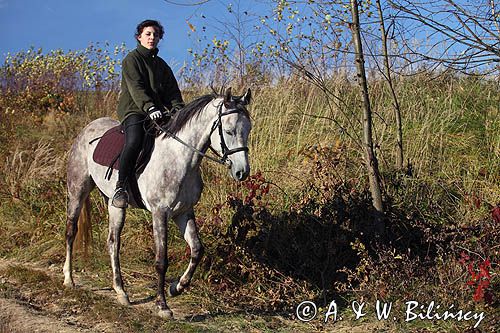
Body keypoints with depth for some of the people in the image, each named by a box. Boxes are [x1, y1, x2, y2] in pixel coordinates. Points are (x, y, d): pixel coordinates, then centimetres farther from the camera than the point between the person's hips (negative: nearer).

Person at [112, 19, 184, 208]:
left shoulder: (161, 65, 24)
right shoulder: (131, 59, 3)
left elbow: (172, 91, 16)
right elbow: (136, 87, -12)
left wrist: (178, 109, -5)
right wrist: (149, 107, -27)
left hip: (158, 111, 7)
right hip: (133, 110, -7)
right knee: (135, 140, -33)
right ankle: (120, 187, -31)